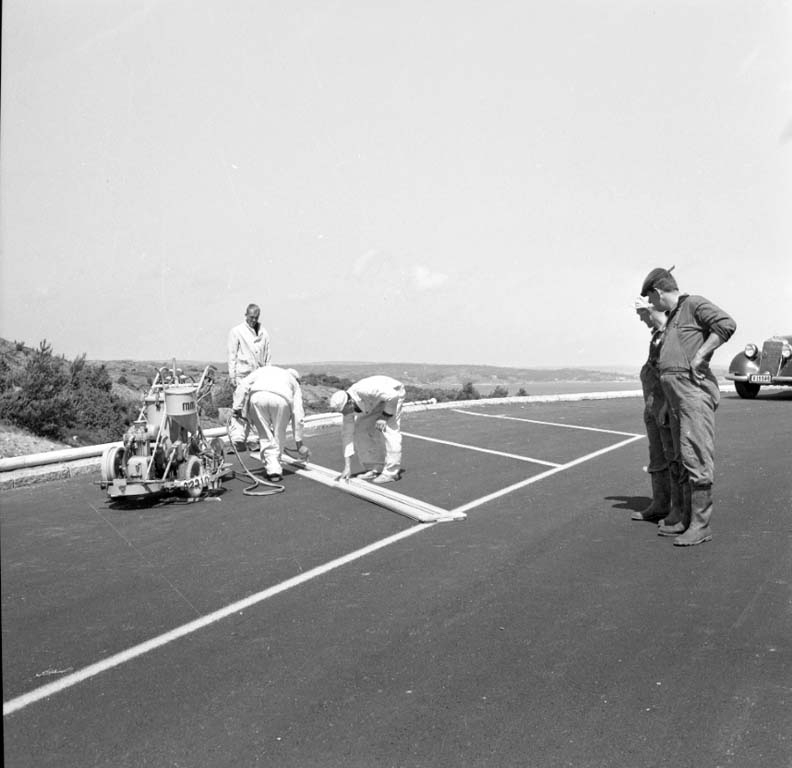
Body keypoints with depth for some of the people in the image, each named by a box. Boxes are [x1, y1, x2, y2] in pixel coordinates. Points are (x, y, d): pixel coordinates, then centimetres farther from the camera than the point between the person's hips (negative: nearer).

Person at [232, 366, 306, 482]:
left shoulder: (263, 370, 40)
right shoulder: (294, 382, 36)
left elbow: (243, 384, 21)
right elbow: (298, 414, 28)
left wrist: (237, 407, 17)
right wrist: (299, 443, 31)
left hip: (257, 397, 1)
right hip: (281, 399, -1)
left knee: (265, 436, 12)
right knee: (279, 436, 19)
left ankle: (273, 470, 5)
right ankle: (275, 468, 21)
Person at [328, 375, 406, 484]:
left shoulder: (365, 390, -41)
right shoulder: (347, 405, -19)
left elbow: (393, 395, -34)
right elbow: (347, 434, -16)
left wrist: (385, 417, -27)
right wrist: (347, 467, -16)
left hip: (393, 393, -7)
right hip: (375, 402, 7)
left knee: (389, 430, -19)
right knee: (361, 430, -3)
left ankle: (391, 472, -11)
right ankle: (374, 468, 6)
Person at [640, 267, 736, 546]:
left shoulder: (695, 304, -2)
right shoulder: (672, 317, 24)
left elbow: (727, 325, -19)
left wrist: (700, 356, -16)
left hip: (694, 390, -10)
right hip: (674, 392, 10)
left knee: (696, 457, -10)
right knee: (682, 459, 12)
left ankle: (701, 525, -7)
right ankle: (685, 517, 19)